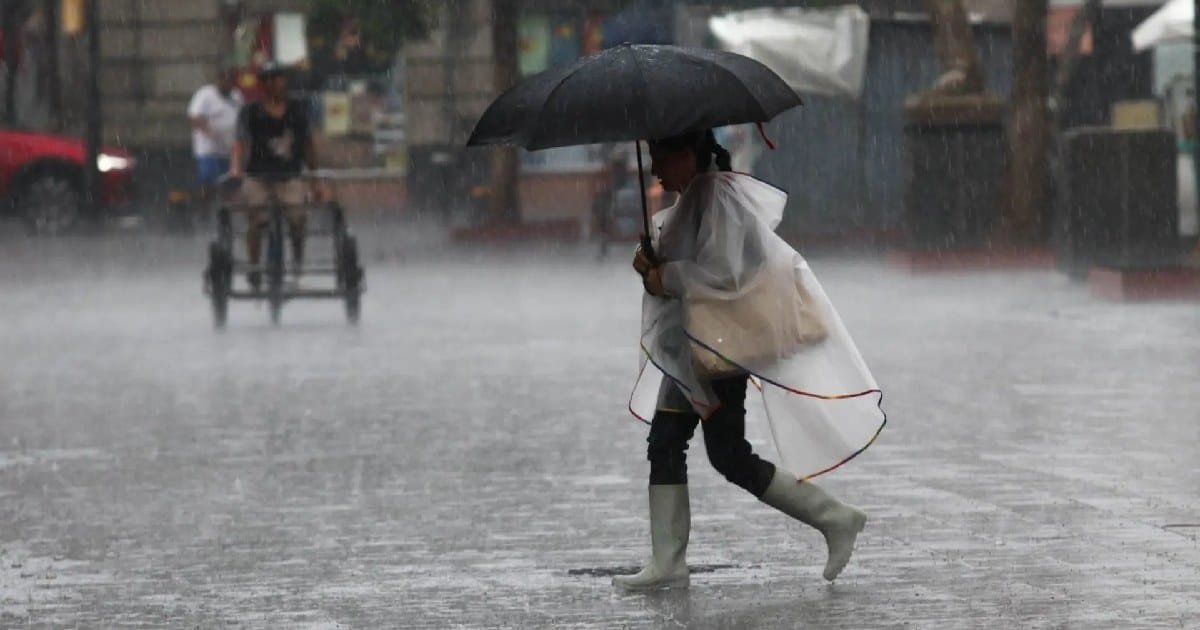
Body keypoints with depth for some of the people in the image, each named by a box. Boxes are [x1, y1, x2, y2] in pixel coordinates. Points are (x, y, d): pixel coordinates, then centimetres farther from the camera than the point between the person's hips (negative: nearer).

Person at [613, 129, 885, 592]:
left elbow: (725, 272, -25)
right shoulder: (690, 202, 13)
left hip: (725, 342, -10)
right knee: (664, 444, 6)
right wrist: (652, 267, 0)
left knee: (729, 456, -8)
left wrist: (666, 277, -16)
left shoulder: (718, 196, -17)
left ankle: (834, 519, 1)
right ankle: (667, 564, 9)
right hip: (693, 342, 10)